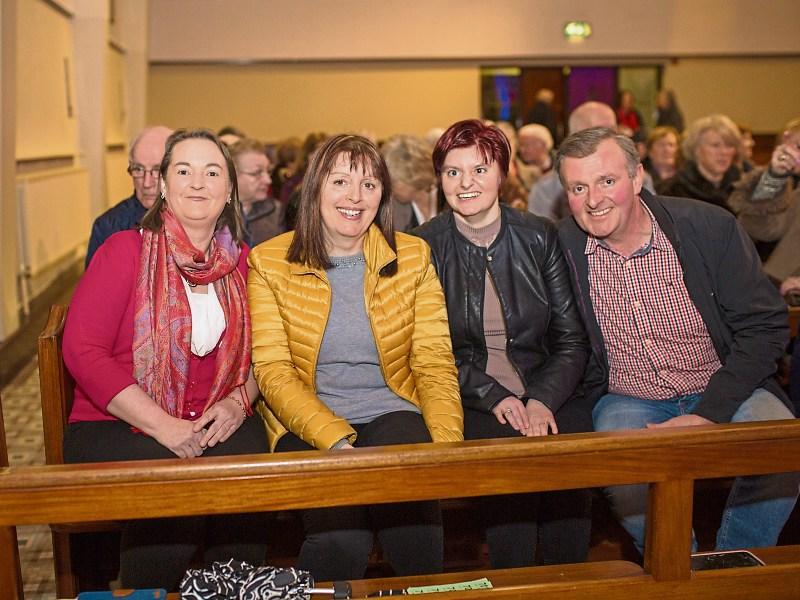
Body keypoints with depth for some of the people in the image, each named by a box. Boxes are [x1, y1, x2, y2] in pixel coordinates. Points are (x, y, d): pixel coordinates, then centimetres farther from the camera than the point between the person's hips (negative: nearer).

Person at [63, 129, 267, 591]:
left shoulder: (239, 262, 8)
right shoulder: (126, 250, -4)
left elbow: (255, 353, 15)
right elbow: (82, 350, -11)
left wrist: (239, 400, -9)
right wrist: (163, 426, -18)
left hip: (215, 426, 3)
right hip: (114, 426, -3)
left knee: (249, 452, -27)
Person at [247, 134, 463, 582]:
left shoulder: (413, 257, 7)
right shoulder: (269, 263, 2)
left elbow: (435, 364, 3)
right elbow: (273, 371, -5)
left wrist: (447, 445, -14)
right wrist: (335, 439, -21)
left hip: (392, 414, 2)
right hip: (307, 424, -2)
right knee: (342, 539, -30)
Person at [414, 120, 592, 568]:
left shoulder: (539, 237, 6)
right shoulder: (424, 247, 1)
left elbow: (572, 338, 5)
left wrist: (544, 399, -12)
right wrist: (494, 397, -15)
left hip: (545, 391, 2)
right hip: (465, 399, -2)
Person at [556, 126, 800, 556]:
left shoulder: (710, 226, -10)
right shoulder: (562, 246, -6)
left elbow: (765, 327, -8)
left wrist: (709, 414, -17)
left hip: (721, 393, 0)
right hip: (627, 402, 0)